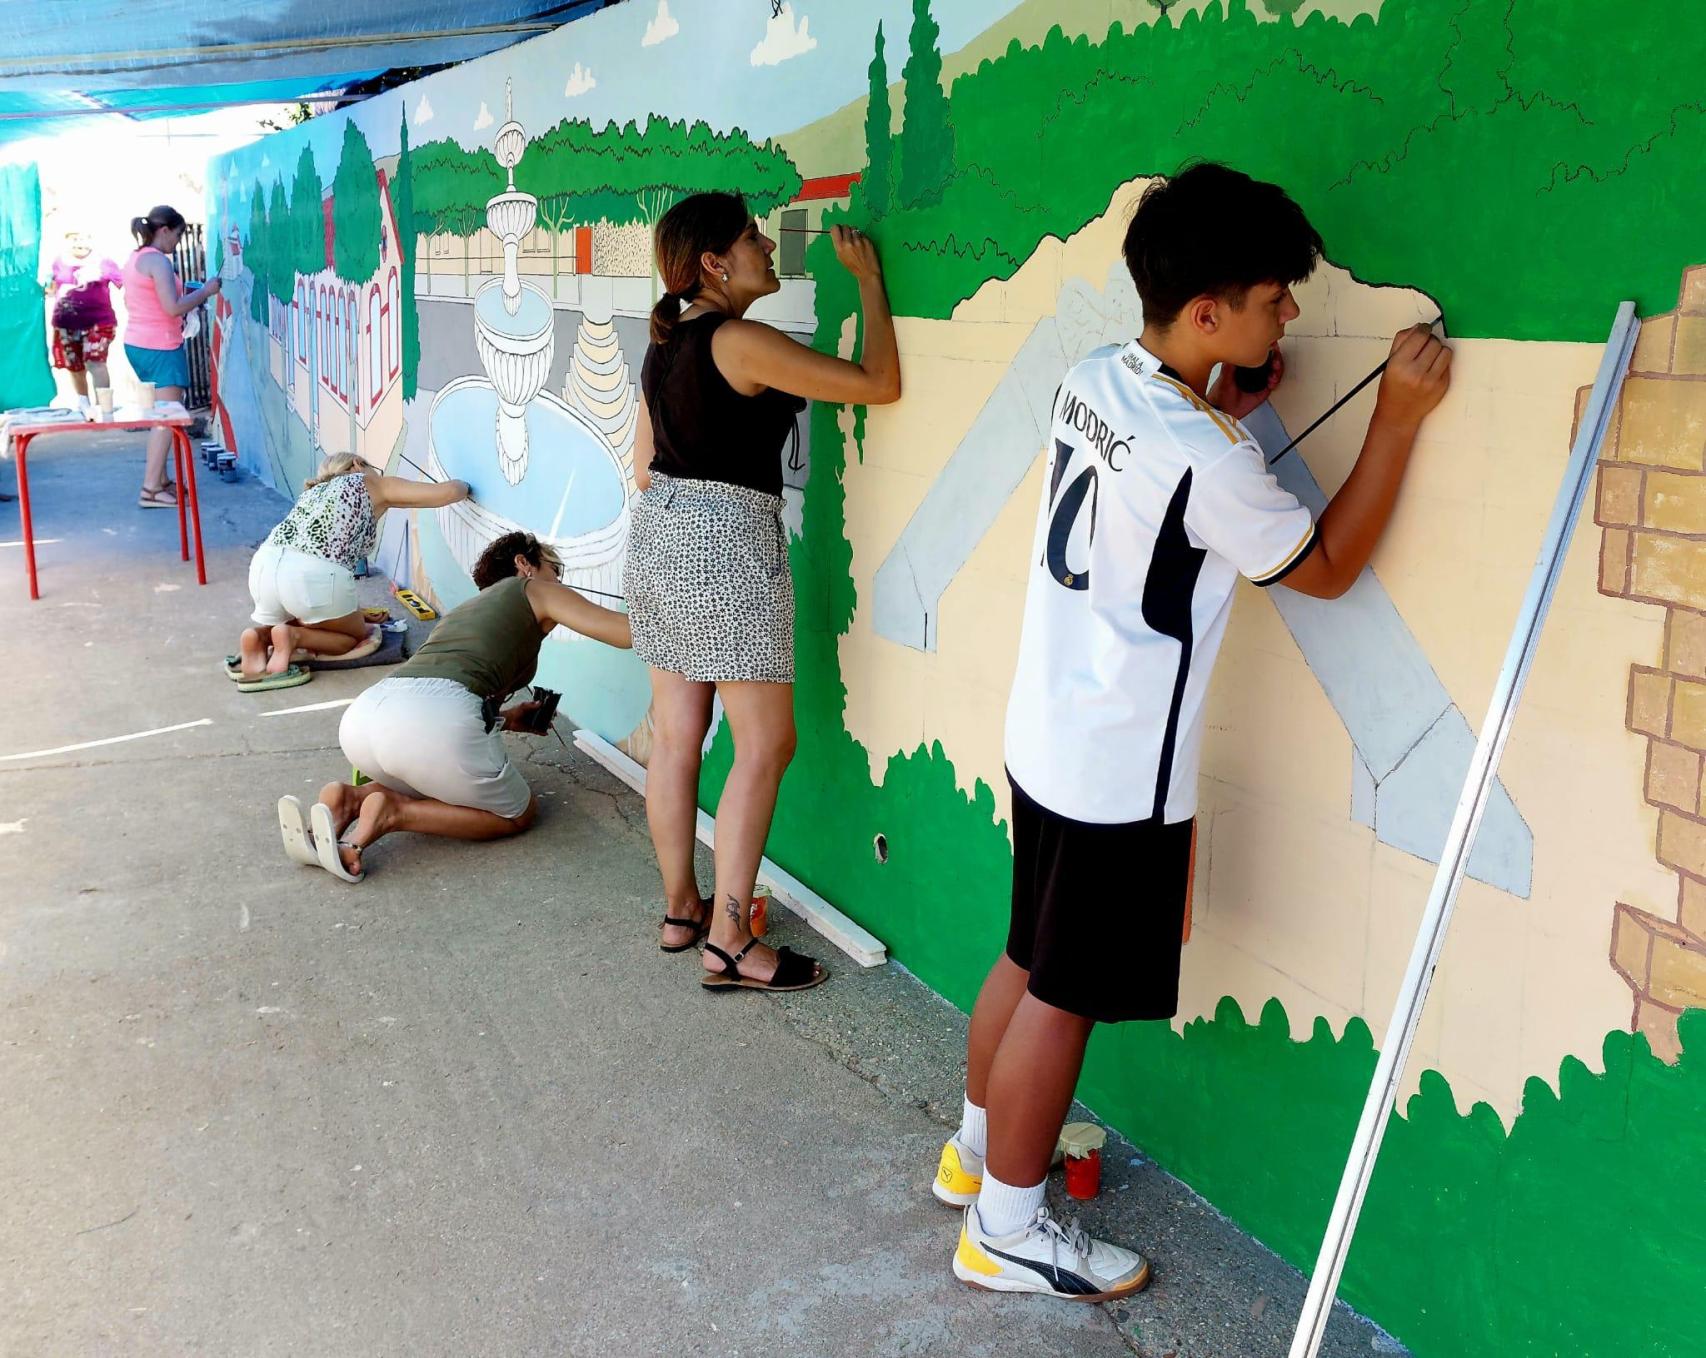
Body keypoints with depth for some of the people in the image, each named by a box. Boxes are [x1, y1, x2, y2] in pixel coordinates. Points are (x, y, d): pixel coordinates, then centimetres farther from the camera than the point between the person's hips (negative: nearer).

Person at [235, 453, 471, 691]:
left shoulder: (315, 490, 35)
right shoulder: (376, 485, 19)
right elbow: (450, 492, 14)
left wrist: (354, 612, 43)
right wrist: (462, 485, 37)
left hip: (264, 566, 6)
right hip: (315, 574, -5)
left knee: (298, 623, 35)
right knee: (356, 636, 22)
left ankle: (259, 637, 1)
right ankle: (293, 637, -6)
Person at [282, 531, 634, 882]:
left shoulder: (464, 609, 38)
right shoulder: (535, 591, 19)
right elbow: (626, 631, 8)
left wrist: (503, 719, 44)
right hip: (437, 719, -7)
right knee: (519, 813, 16)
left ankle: (350, 798, 7)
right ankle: (393, 812, -5)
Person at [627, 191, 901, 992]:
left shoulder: (665, 346, 12)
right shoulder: (741, 342, -15)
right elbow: (879, 385, -13)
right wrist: (868, 279, -3)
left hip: (656, 532, 9)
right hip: (728, 542, -9)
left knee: (676, 734, 14)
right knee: (765, 744, -2)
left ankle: (680, 910, 25)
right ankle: (728, 945, 0)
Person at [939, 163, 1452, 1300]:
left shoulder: (1095, 379, 0)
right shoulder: (1208, 462, -25)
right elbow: (1327, 567, -10)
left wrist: (1230, 406, 7)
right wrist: (1399, 420, -8)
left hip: (1049, 733, 9)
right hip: (1122, 772, -8)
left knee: (1032, 959, 22)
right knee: (1065, 996, 6)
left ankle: (977, 1149, 41)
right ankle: (1007, 1230, 22)